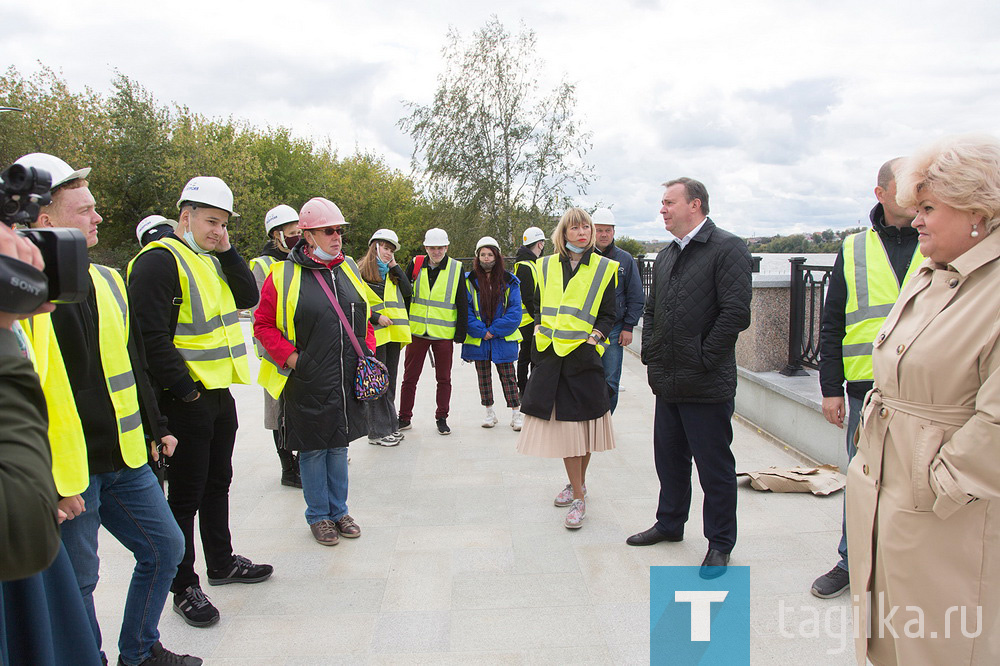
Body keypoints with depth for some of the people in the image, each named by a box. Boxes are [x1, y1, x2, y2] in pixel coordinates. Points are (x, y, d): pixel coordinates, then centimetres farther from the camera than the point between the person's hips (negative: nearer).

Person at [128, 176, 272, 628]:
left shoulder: (213, 260, 14)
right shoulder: (159, 261, -15)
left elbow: (248, 298, 5)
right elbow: (152, 336, -21)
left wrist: (227, 252, -3)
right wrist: (183, 388, -18)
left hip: (220, 392, 9)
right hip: (185, 399, -9)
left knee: (218, 481, 20)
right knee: (186, 493, 2)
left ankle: (222, 562, 36)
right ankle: (184, 586, 16)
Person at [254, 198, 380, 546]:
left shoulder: (349, 268, 9)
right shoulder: (283, 275, -7)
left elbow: (364, 316, 18)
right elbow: (263, 323, -3)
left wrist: (368, 353, 6)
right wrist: (289, 357, -12)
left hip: (349, 379, 5)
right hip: (308, 382, -4)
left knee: (339, 445, 15)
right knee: (313, 449, 7)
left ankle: (339, 510, 30)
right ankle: (318, 515, 25)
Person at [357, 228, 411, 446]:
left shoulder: (393, 272, 18)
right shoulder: (362, 269, -2)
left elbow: (408, 291, 5)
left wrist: (395, 267, 2)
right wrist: (375, 317, -17)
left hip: (393, 332, 7)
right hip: (374, 334, -7)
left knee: (390, 380, 13)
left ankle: (390, 425, 22)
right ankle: (377, 431, 2)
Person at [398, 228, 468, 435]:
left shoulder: (456, 268, -2)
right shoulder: (416, 265, 2)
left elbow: (462, 304, 1)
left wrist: (461, 332, -3)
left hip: (444, 333, -1)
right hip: (417, 331, 1)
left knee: (443, 378, 8)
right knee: (410, 377, 8)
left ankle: (442, 418, 21)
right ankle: (404, 418, 20)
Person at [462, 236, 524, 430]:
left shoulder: (509, 281, 0)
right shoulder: (469, 281, 1)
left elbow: (515, 312, -5)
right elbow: (466, 311, -3)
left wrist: (494, 331, -13)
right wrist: (481, 331, -14)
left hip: (503, 339, -1)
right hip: (478, 339, 1)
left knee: (508, 376, 1)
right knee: (483, 376, 9)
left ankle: (517, 413, 10)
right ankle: (489, 412, 22)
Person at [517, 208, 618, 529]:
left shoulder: (604, 268, 4)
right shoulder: (546, 266, 11)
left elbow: (607, 315, 4)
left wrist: (593, 338, -10)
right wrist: (540, 330, 4)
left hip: (583, 355, -2)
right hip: (551, 355, 2)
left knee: (582, 423, 2)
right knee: (564, 424, 3)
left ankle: (578, 484, 17)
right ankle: (577, 489, 17)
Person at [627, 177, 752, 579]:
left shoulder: (727, 249, -11)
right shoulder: (666, 256, 15)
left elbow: (736, 313, -19)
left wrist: (702, 360, -16)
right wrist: (650, 355, 10)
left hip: (707, 386, -7)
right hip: (667, 381, 8)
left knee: (714, 466, 6)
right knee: (669, 459, 19)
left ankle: (720, 543, 22)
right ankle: (670, 523, 38)